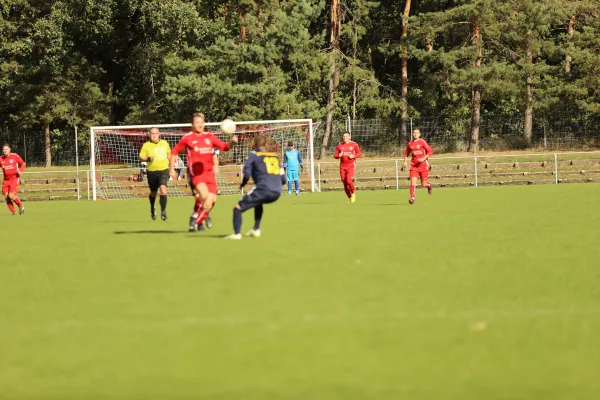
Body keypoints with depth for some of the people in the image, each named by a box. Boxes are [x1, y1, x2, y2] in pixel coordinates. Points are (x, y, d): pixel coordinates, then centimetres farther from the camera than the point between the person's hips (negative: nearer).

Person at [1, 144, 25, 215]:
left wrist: (21, 171, -12)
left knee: (11, 196, -17)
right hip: (6, 180, 4)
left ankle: (21, 206, 9)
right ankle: (13, 212, 11)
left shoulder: (15, 156, -6)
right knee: (6, 197, -5)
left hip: (15, 179, -4)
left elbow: (23, 163, 6)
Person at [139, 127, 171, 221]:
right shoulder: (146, 145, -3)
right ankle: (152, 209, 43)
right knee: (153, 193, 13)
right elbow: (141, 158, -2)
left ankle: (163, 212, -16)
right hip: (152, 172, 0)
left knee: (163, 189, -22)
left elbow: (169, 153, 23)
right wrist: (148, 159, -21)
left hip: (164, 170, 0)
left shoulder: (164, 143, 5)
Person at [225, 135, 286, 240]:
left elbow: (247, 173, -4)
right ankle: (256, 229, 31)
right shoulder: (275, 156, 23)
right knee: (258, 203, 38)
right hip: (277, 193, 6)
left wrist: (242, 184, 15)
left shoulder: (253, 155, 9)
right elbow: (283, 180, 21)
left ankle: (237, 233, -17)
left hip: (263, 189, -6)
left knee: (238, 208, 1)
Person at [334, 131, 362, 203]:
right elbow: (335, 156, 9)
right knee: (345, 183, 1)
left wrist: (353, 156, -15)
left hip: (351, 166, -3)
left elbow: (359, 153, 4)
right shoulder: (340, 145, 7)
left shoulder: (354, 144, 0)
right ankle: (349, 197, 17)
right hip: (342, 166, 3)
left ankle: (353, 193, 9)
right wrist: (339, 155, -14)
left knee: (349, 181, -19)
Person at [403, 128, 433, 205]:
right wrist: (405, 162, 6)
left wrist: (423, 158, -19)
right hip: (414, 165, 2)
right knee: (413, 182, -15)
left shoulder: (422, 142, -5)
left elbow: (430, 151, -7)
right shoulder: (410, 144, 7)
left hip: (423, 165, -2)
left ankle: (429, 185, 41)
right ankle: (412, 198, -14)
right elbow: (406, 153, 22)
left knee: (423, 184, 4)